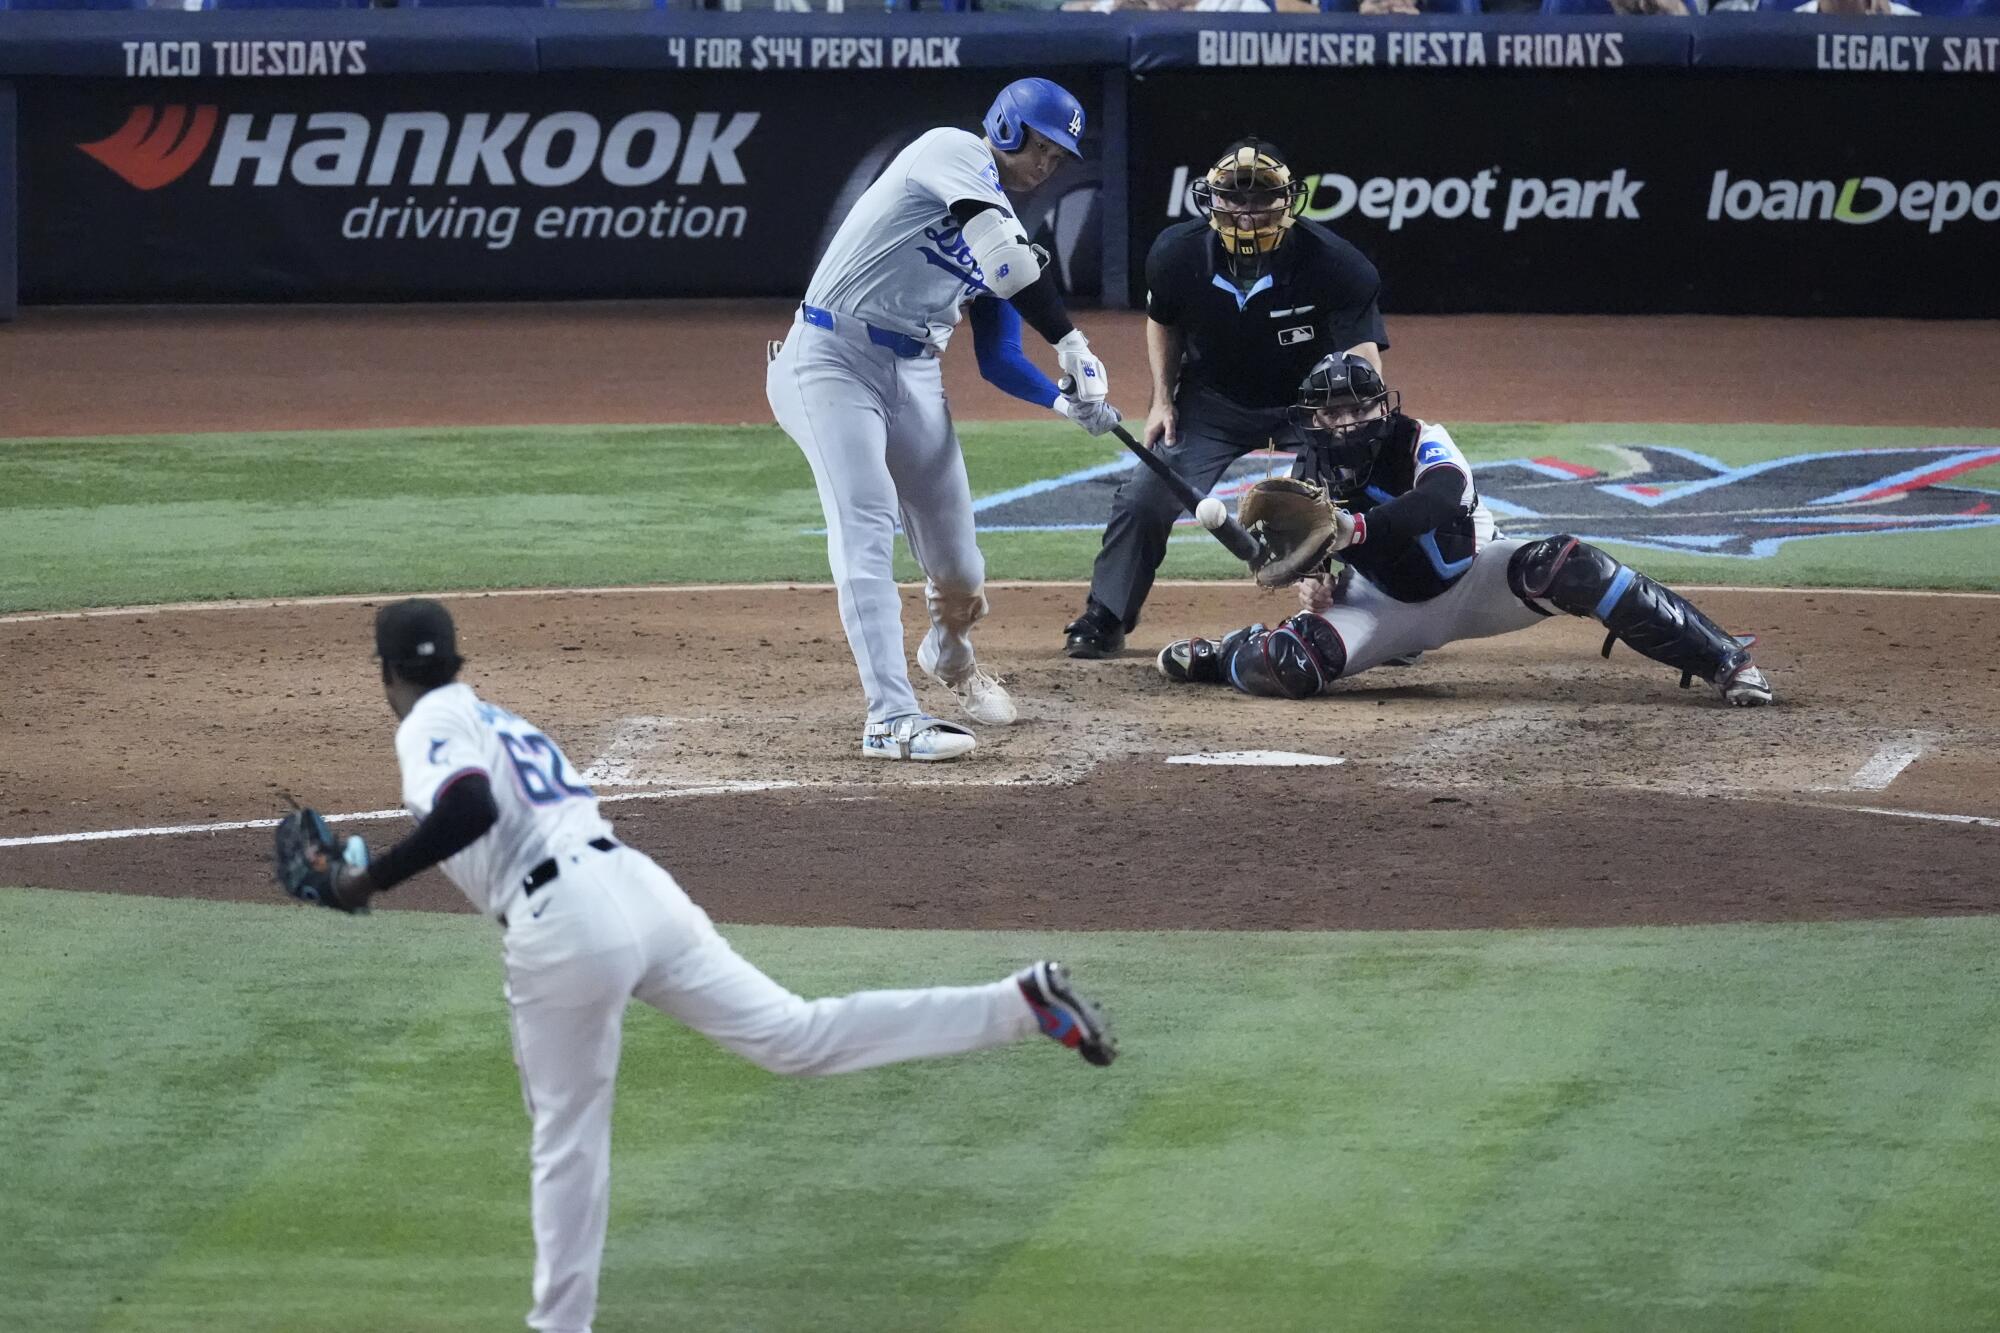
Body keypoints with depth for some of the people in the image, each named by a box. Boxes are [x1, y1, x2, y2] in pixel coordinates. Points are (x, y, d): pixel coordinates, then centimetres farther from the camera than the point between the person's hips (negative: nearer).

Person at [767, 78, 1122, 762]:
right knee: (867, 528, -19)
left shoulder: (1001, 228, 16)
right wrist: (1071, 343, -25)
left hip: (914, 374, 8)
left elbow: (998, 360, 13)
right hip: (834, 358, -8)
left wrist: (1069, 403, -5)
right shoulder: (953, 153, -8)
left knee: (955, 549, 10)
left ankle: (951, 655, 43)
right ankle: (892, 717, -25)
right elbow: (1008, 258, -24)